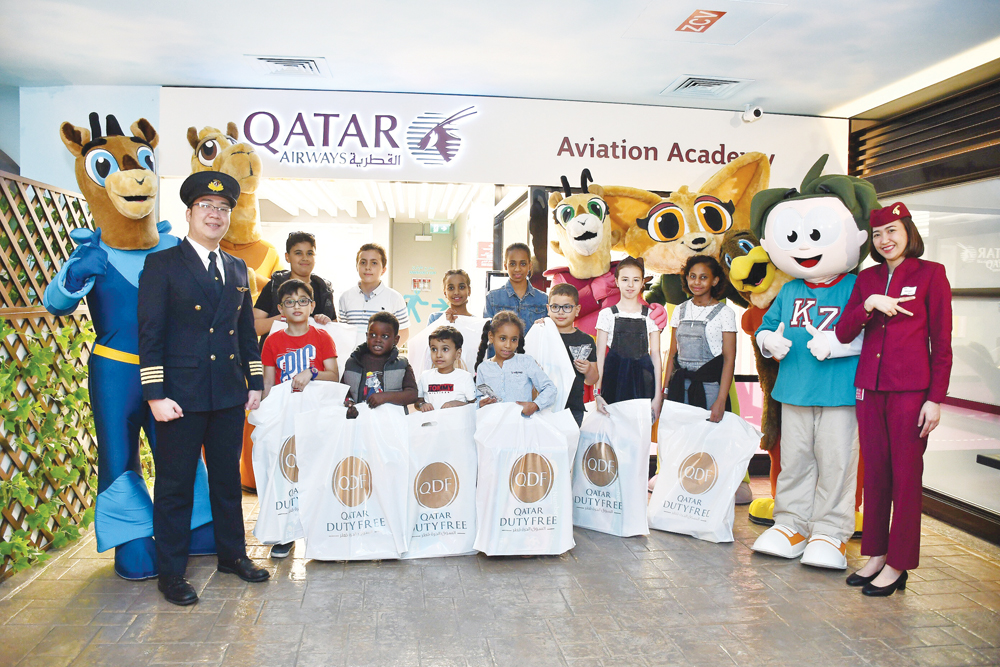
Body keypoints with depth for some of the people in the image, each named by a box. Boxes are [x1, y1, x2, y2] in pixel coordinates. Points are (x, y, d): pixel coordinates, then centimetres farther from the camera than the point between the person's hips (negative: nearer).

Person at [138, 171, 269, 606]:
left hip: (229, 393, 5)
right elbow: (150, 333, -8)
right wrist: (156, 394, -14)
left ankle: (232, 554, 31)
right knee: (175, 484, 5)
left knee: (228, 478, 16)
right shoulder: (162, 264, -3)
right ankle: (171, 573, 18)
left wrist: (255, 382, 11)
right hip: (181, 394, -5)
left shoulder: (237, 269, 13)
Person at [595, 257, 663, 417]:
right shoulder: (607, 314, 4)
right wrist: (597, 393, -7)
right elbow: (600, 355, 1)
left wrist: (658, 395, -1)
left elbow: (655, 355, 5)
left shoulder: (651, 315, 7)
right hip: (615, 378, -1)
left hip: (643, 379, 1)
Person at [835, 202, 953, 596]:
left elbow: (942, 343, -3)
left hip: (910, 389, -4)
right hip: (869, 387, 5)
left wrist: (935, 399, -7)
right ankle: (875, 554, 23)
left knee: (906, 475, 3)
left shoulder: (930, 274, -2)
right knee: (874, 472, 11)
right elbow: (843, 334, 3)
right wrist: (869, 305, -13)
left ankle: (897, 565, 13)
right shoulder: (867, 278, 11)